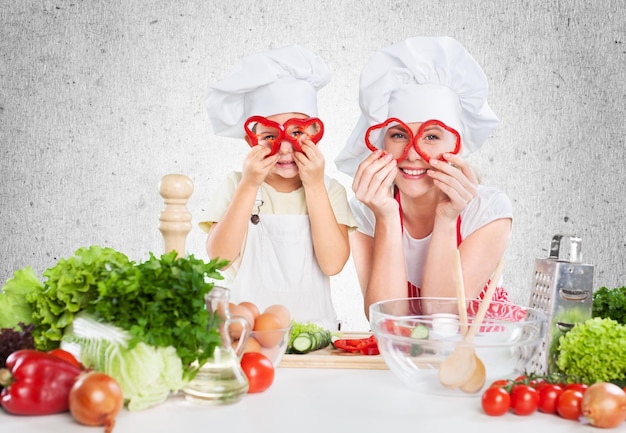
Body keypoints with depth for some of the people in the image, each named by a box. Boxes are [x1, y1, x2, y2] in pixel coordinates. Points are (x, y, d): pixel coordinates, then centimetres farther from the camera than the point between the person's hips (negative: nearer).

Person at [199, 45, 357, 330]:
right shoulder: (236, 186, 3)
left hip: (312, 327, 0)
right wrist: (248, 186, -13)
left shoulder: (330, 191, 3)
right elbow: (219, 256, -10)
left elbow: (332, 263, -11)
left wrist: (314, 186, -11)